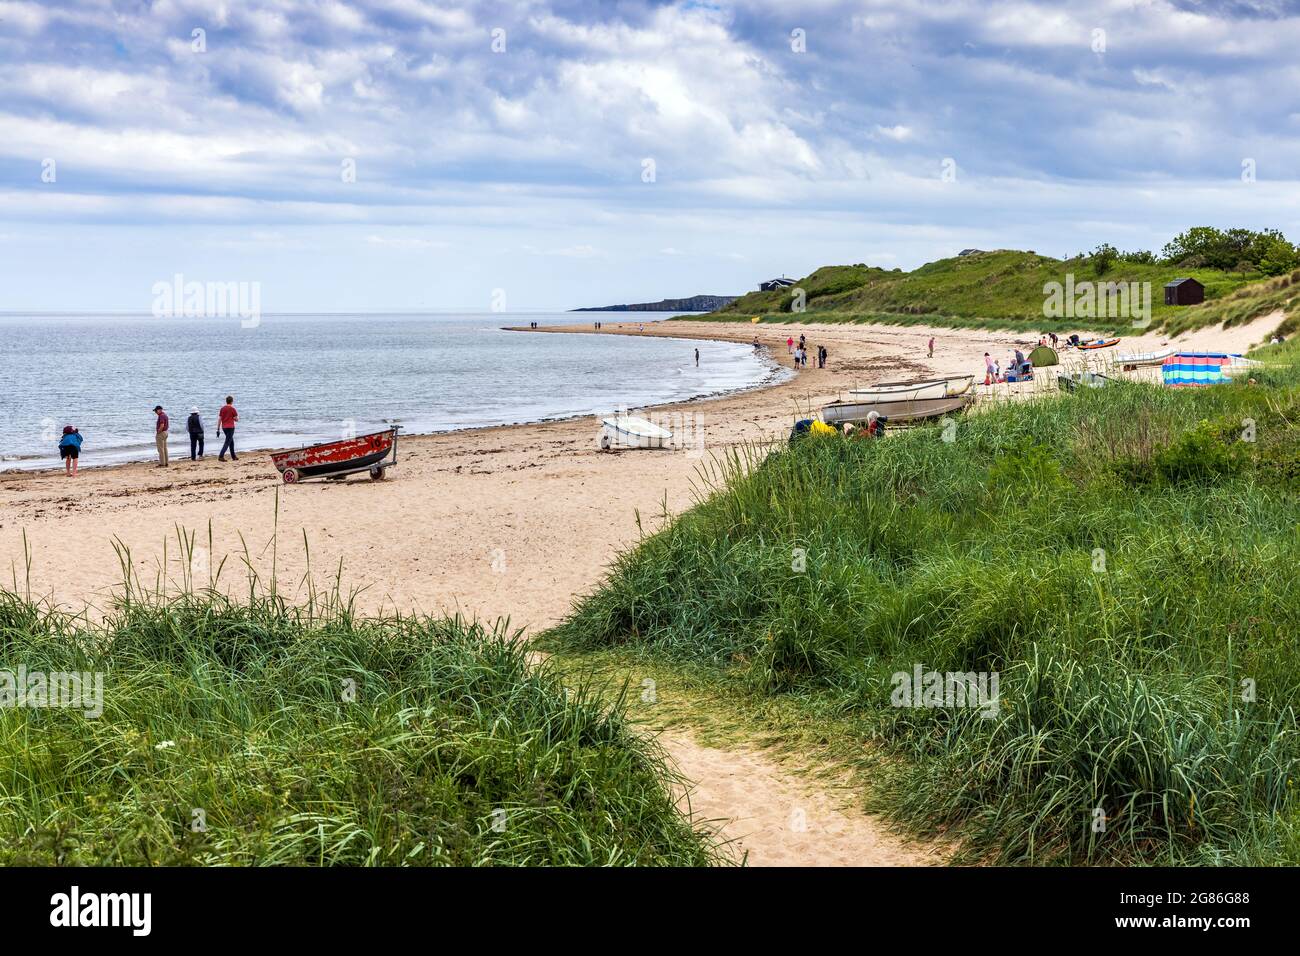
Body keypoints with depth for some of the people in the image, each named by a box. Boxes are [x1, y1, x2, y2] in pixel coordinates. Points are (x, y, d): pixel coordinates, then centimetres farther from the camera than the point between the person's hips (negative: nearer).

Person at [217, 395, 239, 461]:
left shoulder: (222, 408, 7)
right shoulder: (232, 409, -8)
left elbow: (219, 419, 6)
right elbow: (236, 419, -5)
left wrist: (218, 429, 8)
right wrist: (237, 416, 19)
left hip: (224, 427, 6)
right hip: (230, 427, -6)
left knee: (231, 441, 19)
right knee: (227, 442, -7)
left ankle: (233, 456, 23)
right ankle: (221, 456, -19)